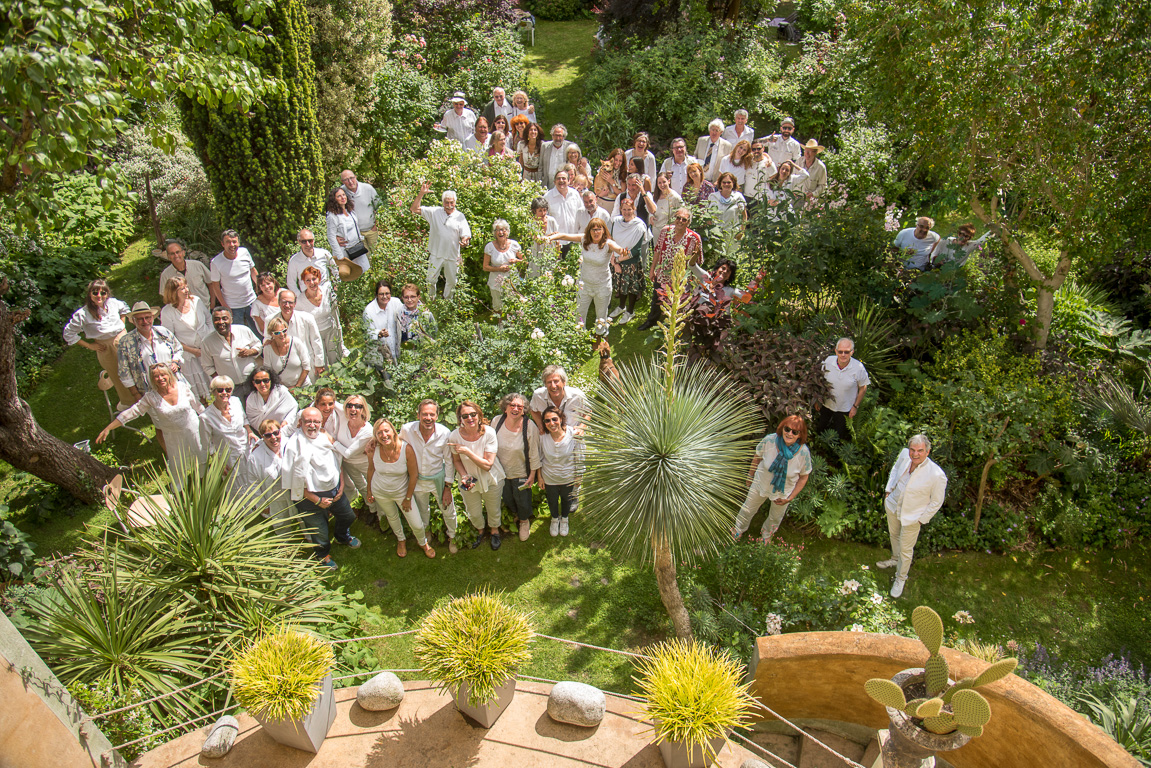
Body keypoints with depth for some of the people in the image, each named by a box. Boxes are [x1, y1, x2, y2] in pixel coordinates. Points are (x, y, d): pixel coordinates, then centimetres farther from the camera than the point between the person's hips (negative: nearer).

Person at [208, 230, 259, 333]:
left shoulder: (244, 252, -7)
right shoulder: (216, 262, -16)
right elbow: (215, 285, -7)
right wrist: (225, 306, -10)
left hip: (251, 301, 3)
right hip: (232, 306, -3)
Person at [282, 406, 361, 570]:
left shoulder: (326, 438, -2)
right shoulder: (294, 445, -23)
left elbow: (338, 462, 12)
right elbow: (295, 481, -21)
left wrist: (341, 485, 1)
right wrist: (317, 500, -18)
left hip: (335, 490, 6)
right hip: (311, 496, -6)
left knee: (348, 516, 25)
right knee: (320, 532, 11)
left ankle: (342, 536, 59)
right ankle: (323, 554, 45)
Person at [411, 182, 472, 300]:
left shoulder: (460, 216, -1)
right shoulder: (434, 212, -2)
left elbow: (466, 235, -5)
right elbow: (414, 209, -5)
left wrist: (465, 242, -31)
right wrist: (421, 194, -17)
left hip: (452, 256, 1)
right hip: (435, 255, -1)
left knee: (451, 282, 16)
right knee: (430, 281, 7)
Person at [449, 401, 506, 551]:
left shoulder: (489, 433, -27)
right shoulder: (454, 437, -22)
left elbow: (488, 465, -27)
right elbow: (457, 460, -3)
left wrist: (467, 451, -34)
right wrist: (464, 476, -21)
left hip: (491, 480, -1)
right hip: (469, 481, 1)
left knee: (493, 510, 22)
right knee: (474, 513, 22)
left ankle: (494, 531, 55)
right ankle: (480, 531, 56)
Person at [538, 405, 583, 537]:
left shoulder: (574, 435, -29)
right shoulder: (542, 436, -25)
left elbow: (579, 458, -13)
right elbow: (539, 459, -8)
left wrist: (578, 477, -6)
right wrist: (540, 477, -1)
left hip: (568, 477, 0)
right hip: (549, 478, 0)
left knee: (567, 500, 29)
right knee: (552, 501, 28)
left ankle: (564, 519, 60)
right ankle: (555, 519, 60)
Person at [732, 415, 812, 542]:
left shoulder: (804, 453, -30)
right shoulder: (769, 440, -31)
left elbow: (804, 477, -12)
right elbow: (757, 457, -9)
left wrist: (790, 498, -12)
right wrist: (750, 476, 4)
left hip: (783, 492, 0)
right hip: (761, 484, 0)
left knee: (776, 517, 28)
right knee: (748, 509, 25)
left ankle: (767, 532, 63)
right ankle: (739, 529, 58)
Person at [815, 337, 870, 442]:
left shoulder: (858, 368, -24)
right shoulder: (828, 361, -17)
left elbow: (863, 388, -8)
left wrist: (855, 406, -5)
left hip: (845, 409, -2)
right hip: (826, 404, 2)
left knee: (839, 436, 11)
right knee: (819, 430, 19)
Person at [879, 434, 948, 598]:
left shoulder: (937, 475, -33)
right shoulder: (904, 454, -19)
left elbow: (936, 502, -17)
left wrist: (922, 520, -9)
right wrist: (888, 491, 6)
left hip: (912, 517, -5)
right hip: (893, 505, 5)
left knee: (905, 549, 13)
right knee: (894, 535, 30)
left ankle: (900, 578, 39)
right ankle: (895, 559, 60)